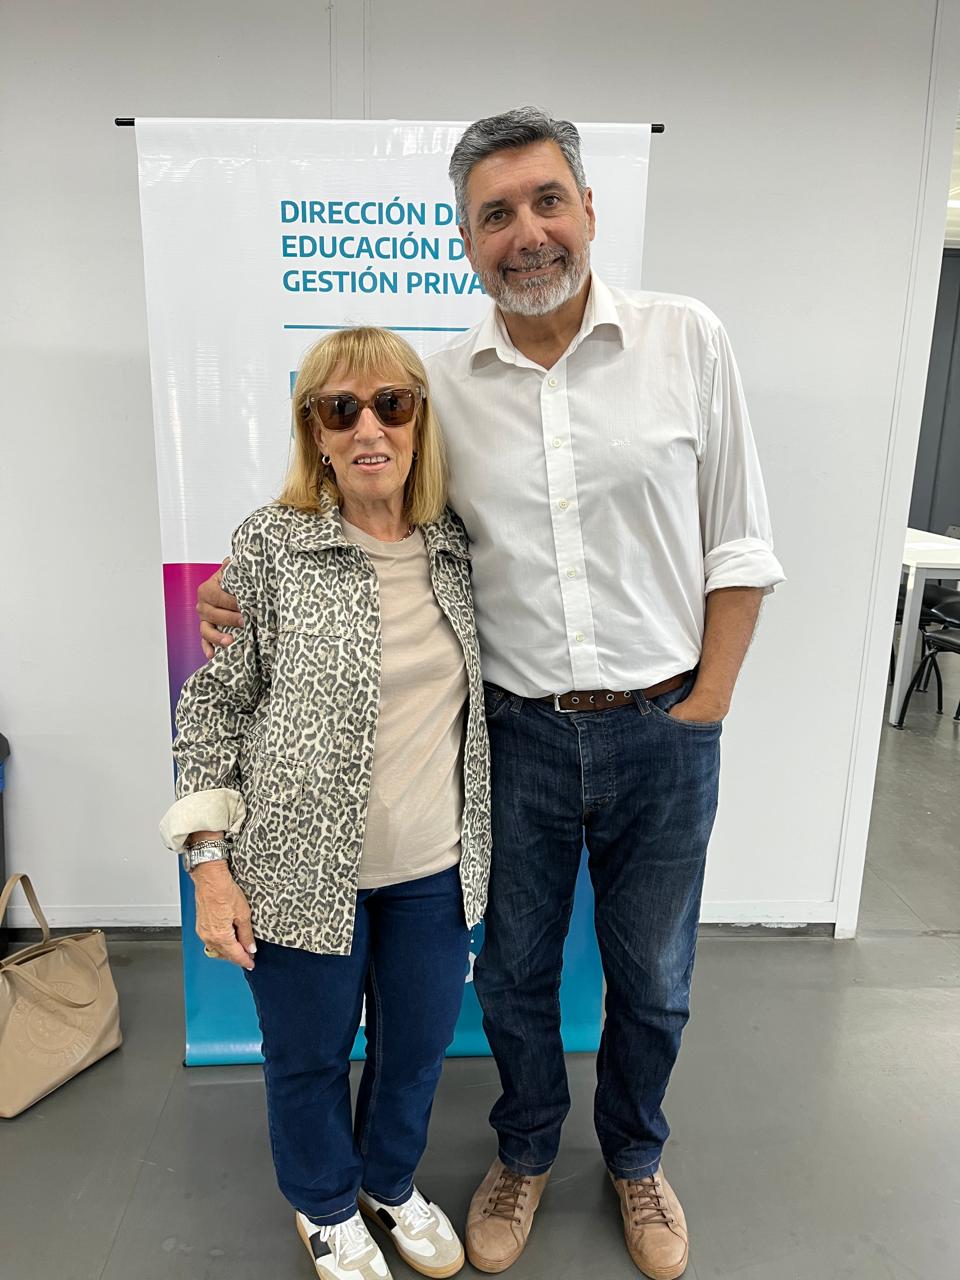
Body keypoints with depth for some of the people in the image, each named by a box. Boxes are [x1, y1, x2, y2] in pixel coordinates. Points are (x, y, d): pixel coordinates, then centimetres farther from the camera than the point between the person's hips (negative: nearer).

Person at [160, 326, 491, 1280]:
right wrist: (208, 862, -10)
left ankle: (391, 1184, 53)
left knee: (418, 1047, 21)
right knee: (309, 1055, 18)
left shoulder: (455, 545, 0)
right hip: (304, 868, -3)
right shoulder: (272, 543, -11)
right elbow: (213, 705, -7)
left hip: (435, 868, 4)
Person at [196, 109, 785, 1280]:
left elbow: (738, 546, -1)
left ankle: (635, 1158, 50)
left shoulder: (685, 339, -5)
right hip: (519, 734, 1)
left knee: (651, 980, 19)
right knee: (514, 973, 19)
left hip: (663, 733, 0)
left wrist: (705, 706, -5)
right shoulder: (441, 386, -1)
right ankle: (526, 1152, 50)